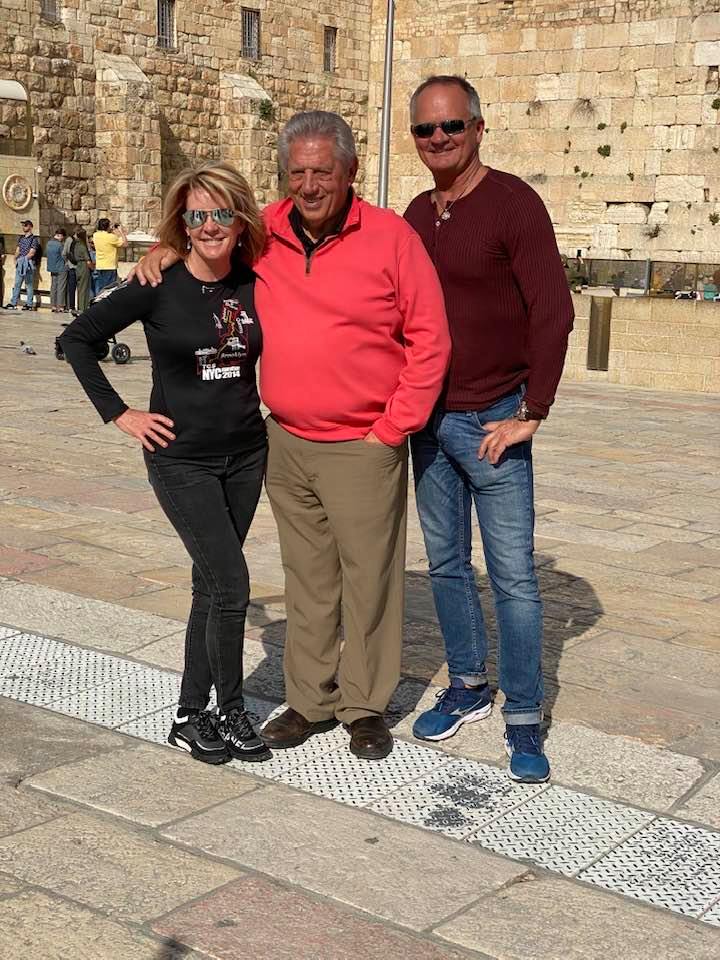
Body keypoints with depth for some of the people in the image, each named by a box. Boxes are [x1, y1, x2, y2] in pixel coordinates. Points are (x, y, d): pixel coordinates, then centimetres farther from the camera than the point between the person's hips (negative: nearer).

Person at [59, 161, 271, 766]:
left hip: (245, 454, 4)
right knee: (232, 583, -11)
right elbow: (77, 339, -4)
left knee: (212, 584, 10)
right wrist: (119, 414, -7)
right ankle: (231, 712, 8)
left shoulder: (256, 285, -1)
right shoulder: (157, 287, -11)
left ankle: (192, 714, 22)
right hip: (181, 459, -4)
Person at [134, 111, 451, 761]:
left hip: (364, 447, -4)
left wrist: (394, 428, -10)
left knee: (369, 578, 3)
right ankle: (311, 700, 25)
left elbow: (429, 339, -7)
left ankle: (366, 706, 18)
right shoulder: (266, 232, 5)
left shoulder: (390, 236, -8)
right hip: (287, 444, 4)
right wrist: (167, 249, 5)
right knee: (307, 578, 12)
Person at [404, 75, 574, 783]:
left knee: (513, 576, -3)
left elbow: (553, 313, -15)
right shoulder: (416, 216, 10)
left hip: (492, 423, -6)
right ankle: (467, 687, 29)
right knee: (446, 565, 14)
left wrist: (531, 415, -15)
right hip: (428, 420, 7)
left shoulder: (513, 204, -10)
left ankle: (522, 721, 7)